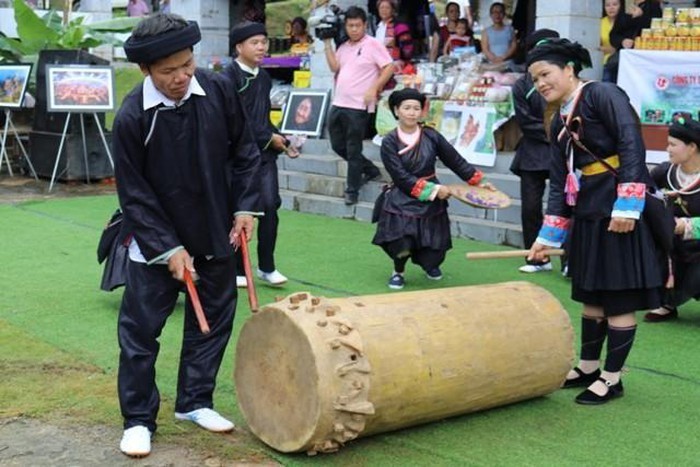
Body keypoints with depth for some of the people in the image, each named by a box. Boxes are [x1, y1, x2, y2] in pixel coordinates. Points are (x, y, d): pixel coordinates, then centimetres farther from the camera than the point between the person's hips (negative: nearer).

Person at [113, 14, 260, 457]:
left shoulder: (219, 90, -12)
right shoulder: (132, 117, -20)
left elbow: (245, 152, 3)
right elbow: (134, 193, -14)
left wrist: (245, 207, -2)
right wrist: (168, 248, -16)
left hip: (216, 233, 4)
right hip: (155, 241, -3)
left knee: (214, 320, 13)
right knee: (140, 329, 1)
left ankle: (195, 401, 31)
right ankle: (138, 419, 16)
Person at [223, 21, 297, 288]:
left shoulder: (264, 77, 12)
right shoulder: (230, 76, -9)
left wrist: (280, 140, 4)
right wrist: (269, 137, -13)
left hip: (265, 152, 6)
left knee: (270, 206, 0)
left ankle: (266, 267, 10)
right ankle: (237, 269, 14)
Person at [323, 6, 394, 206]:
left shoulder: (373, 44, -6)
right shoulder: (343, 47, 13)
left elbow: (389, 68, -10)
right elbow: (334, 67, 2)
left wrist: (374, 89, -17)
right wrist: (328, 43, 1)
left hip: (358, 107, -7)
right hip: (338, 104, 7)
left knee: (353, 150, 0)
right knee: (338, 146, 13)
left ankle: (352, 191, 12)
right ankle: (371, 170, 28)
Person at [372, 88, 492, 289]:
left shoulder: (431, 136, -4)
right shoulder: (389, 142, -9)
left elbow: (456, 161, 4)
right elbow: (401, 178, -15)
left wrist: (478, 181, -1)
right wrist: (433, 189, -19)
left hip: (431, 204, 2)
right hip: (401, 202, -2)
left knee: (432, 253, 0)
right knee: (402, 246, -19)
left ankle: (429, 264, 40)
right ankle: (398, 272, 17)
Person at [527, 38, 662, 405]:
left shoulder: (603, 95, -9)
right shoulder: (560, 123, 15)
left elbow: (632, 145, -18)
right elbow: (560, 182, 15)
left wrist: (627, 205, -24)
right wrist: (549, 236, 10)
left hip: (621, 212, -8)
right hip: (588, 215, 8)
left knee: (619, 297, 0)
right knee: (592, 294, 16)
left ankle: (612, 378, 11)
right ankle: (588, 367, 29)